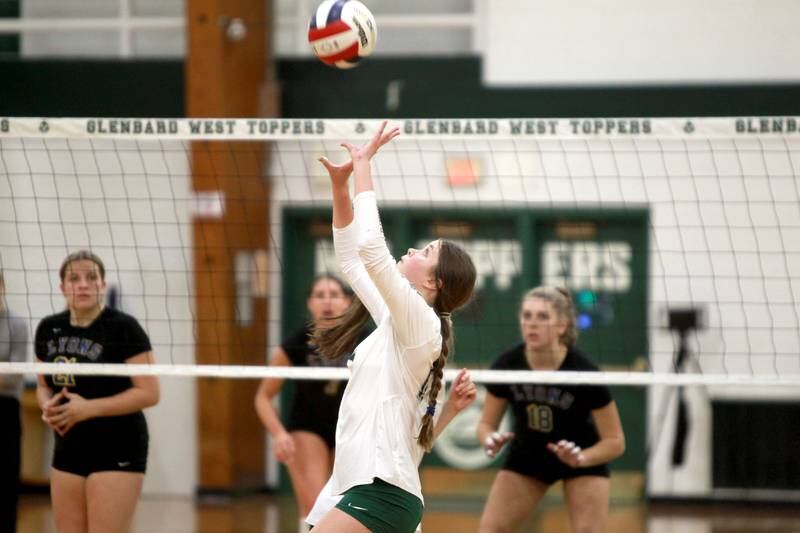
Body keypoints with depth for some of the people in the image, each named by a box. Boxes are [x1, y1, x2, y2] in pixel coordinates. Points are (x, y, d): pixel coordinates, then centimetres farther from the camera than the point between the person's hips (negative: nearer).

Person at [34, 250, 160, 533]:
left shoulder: (123, 327, -11)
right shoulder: (49, 329, 6)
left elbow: (149, 393, -14)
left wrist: (89, 408, -20)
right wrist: (48, 406, -6)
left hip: (117, 453, -6)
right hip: (68, 450, 6)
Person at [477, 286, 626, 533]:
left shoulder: (584, 371, -31)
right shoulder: (506, 365, -24)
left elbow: (615, 441, -21)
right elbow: (486, 424, -9)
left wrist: (580, 458, -39)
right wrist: (491, 440, -32)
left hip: (584, 458, -3)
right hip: (525, 457, 3)